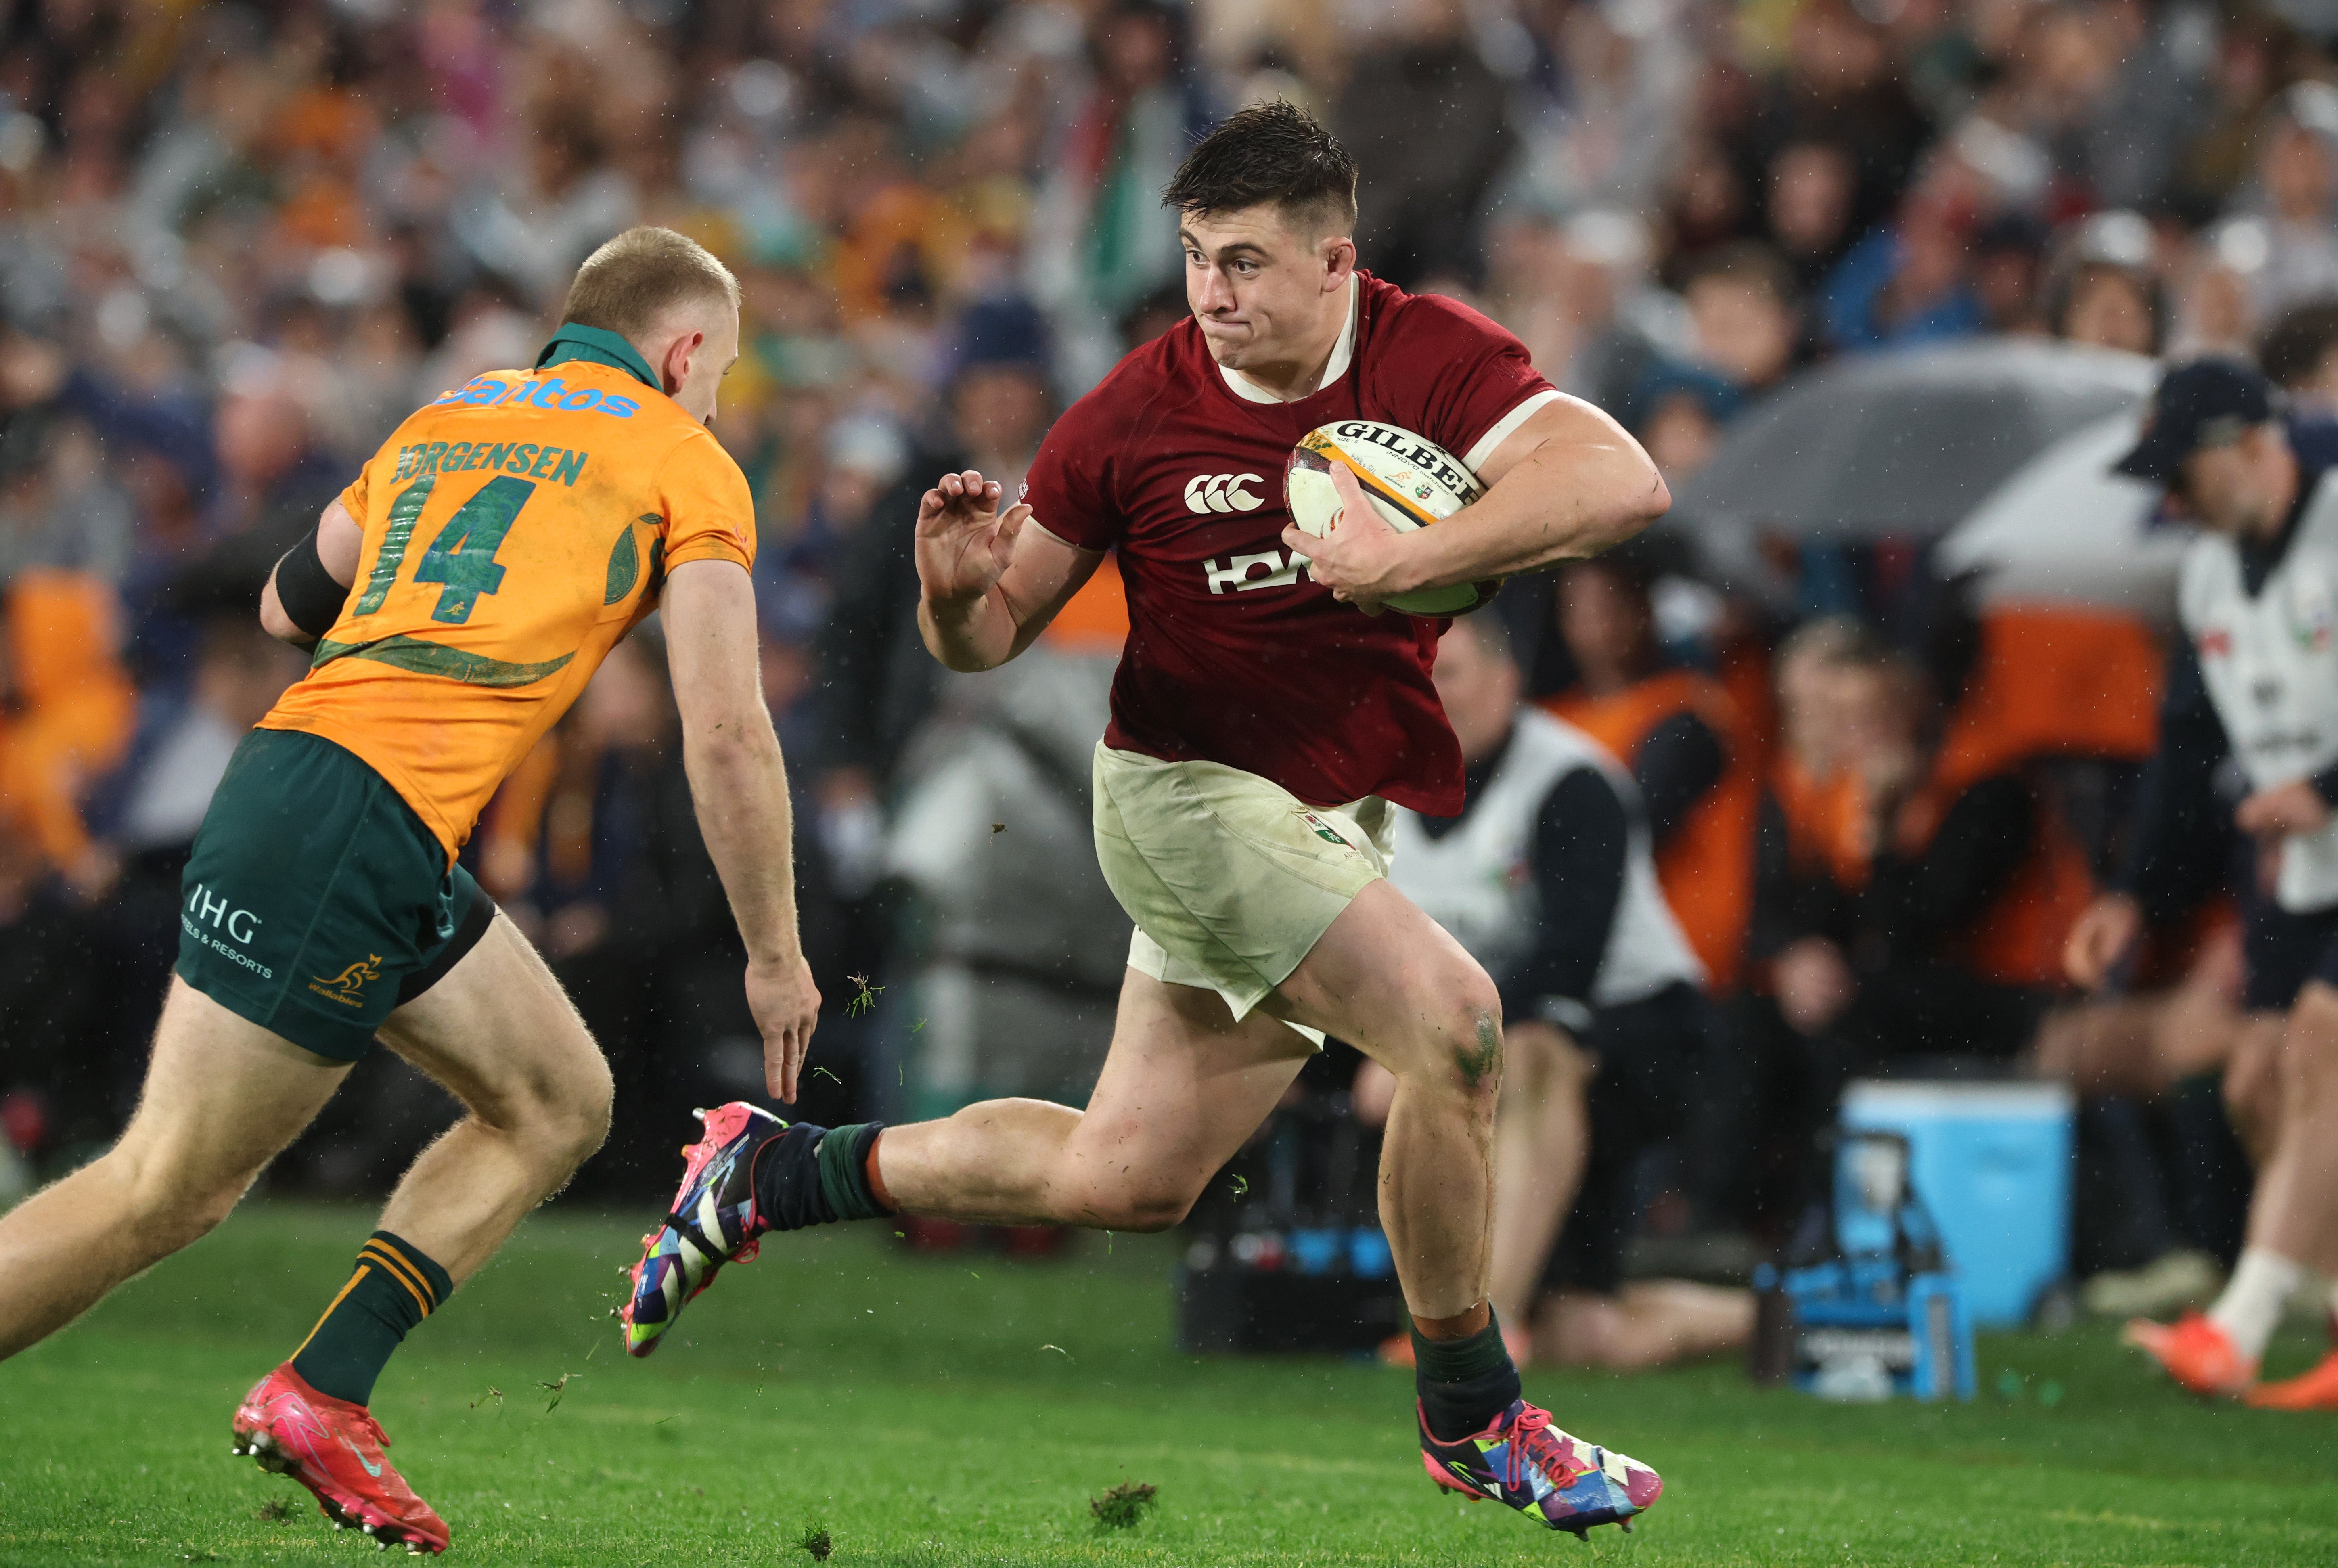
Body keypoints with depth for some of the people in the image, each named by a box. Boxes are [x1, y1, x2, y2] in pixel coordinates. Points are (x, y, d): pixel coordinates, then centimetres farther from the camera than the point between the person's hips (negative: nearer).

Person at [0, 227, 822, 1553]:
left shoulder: (445, 421, 23)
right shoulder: (686, 466, 5)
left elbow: (289, 602, 32)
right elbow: (727, 734, -2)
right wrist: (776, 955, 7)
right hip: (361, 831, -8)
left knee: (559, 1104, 15)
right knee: (166, 1193, -4)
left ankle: (321, 1394, 6)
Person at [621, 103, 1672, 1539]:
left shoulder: (1434, 359, -7)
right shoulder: (1141, 412, -9)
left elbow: (1621, 481, -23)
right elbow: (991, 639, 0)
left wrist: (1411, 559, -32)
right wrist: (958, 586, -24)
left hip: (1332, 827, 4)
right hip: (1189, 789, -4)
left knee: (1122, 1178, 9)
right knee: (1453, 1021, -24)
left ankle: (773, 1173, 27)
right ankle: (1473, 1419, -9)